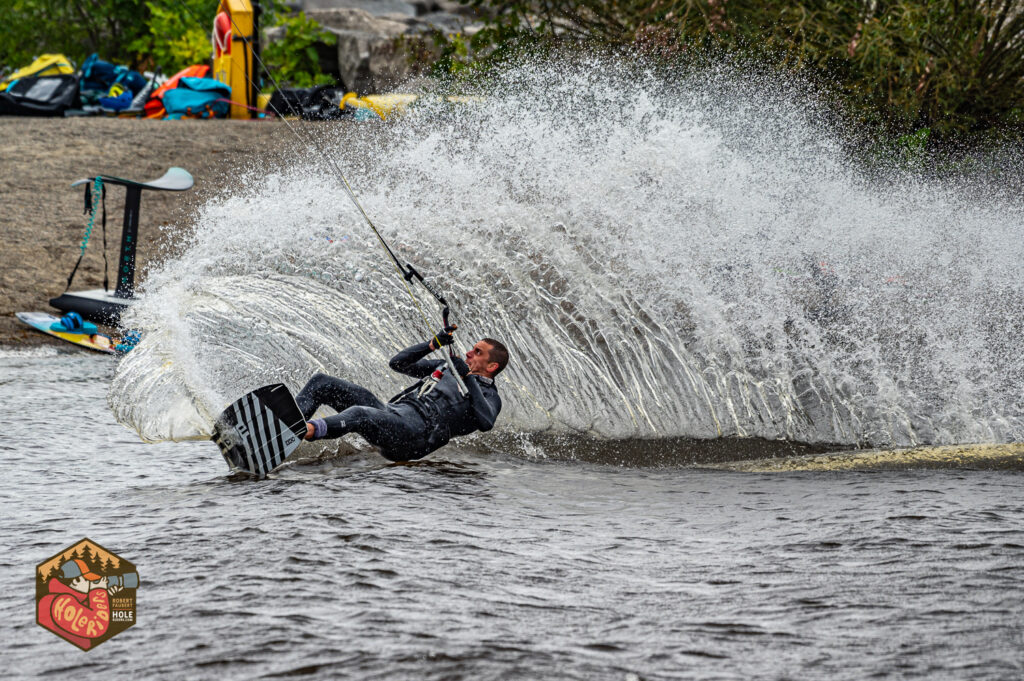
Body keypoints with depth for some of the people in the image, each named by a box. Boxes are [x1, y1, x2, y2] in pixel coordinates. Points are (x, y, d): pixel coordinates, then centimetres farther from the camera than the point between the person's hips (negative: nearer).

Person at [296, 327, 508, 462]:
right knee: (322, 383, -5)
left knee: (358, 414, -39)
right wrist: (432, 345, 12)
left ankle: (305, 431, -63)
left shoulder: (489, 397, 9)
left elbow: (486, 423, -16)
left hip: (416, 432, -8)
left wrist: (469, 379, -13)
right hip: (390, 411, 8)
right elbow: (398, 363, 27)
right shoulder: (448, 366, 32)